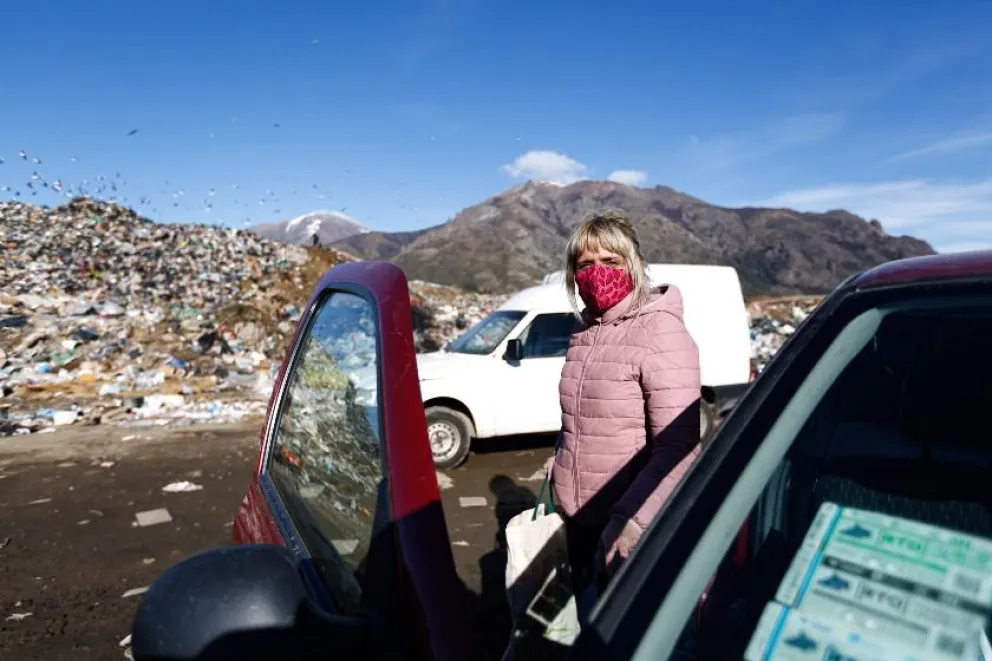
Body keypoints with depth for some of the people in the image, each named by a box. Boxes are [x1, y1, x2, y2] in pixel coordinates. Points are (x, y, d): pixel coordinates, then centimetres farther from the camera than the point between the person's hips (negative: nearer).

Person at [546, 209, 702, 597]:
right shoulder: (584, 331, 4)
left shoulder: (661, 333, -18)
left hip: (631, 524, -6)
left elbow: (679, 449, -24)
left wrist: (630, 519, -30)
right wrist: (555, 475, 13)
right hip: (577, 516, 7)